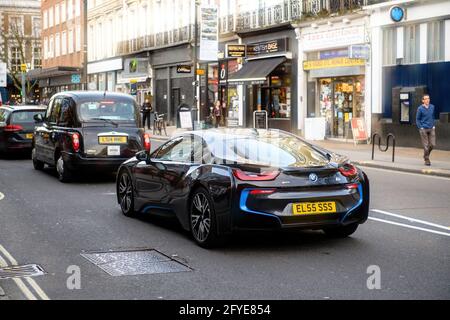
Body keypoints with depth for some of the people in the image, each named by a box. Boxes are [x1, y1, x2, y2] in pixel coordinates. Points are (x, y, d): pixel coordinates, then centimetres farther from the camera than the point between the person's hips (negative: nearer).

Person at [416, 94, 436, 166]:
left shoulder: (432, 107, 6)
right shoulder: (420, 108, -5)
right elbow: (417, 119, 1)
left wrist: (433, 126, 10)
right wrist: (421, 128, -9)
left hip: (431, 129, 4)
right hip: (424, 129, -4)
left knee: (432, 144, 1)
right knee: (426, 145, -3)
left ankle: (426, 155, 26)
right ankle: (427, 160, 9)